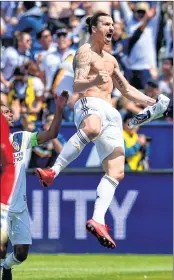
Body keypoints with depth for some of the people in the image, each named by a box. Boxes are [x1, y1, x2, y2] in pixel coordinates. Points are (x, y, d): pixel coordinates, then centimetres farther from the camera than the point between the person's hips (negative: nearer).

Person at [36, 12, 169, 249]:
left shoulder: (110, 60, 29)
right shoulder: (85, 52, 3)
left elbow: (127, 90, 35)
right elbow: (77, 86, -11)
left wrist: (153, 103, 24)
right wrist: (94, 81, -32)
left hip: (110, 114, 8)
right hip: (90, 104, -8)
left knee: (116, 172, -6)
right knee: (92, 128, -45)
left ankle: (98, 221, -11)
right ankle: (53, 172, -46)